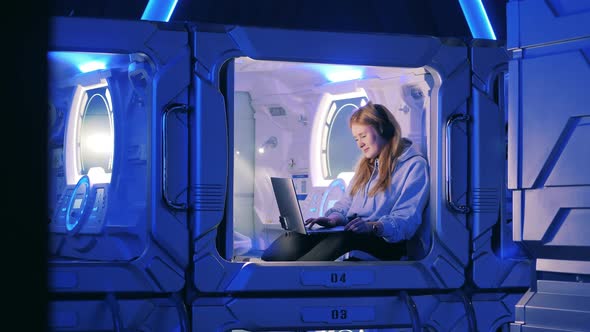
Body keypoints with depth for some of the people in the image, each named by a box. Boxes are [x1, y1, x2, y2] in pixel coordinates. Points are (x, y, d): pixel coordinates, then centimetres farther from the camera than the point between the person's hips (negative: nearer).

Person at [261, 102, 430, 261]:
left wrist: (373, 226, -29)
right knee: (298, 236, -22)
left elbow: (407, 218, -11)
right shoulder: (366, 165, 28)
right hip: (352, 233, 7)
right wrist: (334, 218, -2)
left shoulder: (414, 165, 1)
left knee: (340, 239, -39)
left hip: (383, 241, -7)